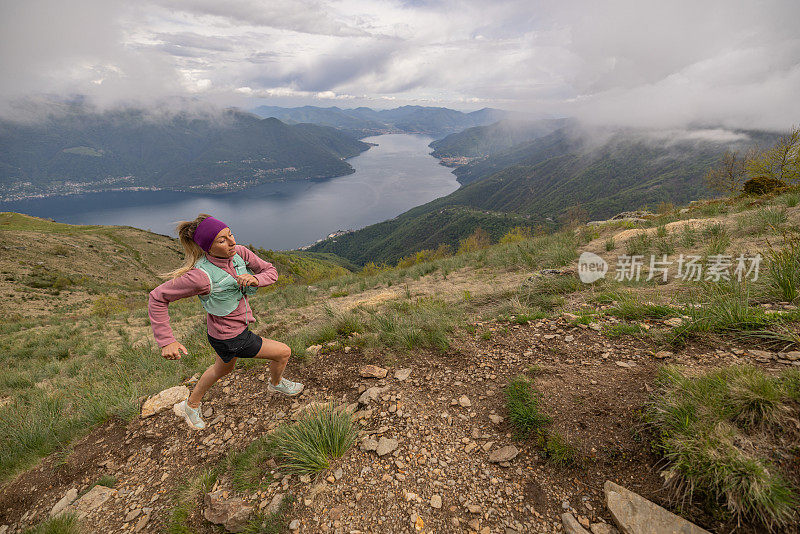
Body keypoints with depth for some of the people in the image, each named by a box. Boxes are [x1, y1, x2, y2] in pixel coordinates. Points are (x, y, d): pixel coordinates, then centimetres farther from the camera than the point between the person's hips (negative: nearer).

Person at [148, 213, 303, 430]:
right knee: (283, 352, 6)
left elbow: (271, 271, -6)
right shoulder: (201, 275, -32)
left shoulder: (240, 253, -16)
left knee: (223, 368, 33)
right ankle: (276, 383, 41)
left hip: (239, 323, 7)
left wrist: (255, 279, -28)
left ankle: (191, 406, 58)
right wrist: (166, 341, -23)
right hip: (230, 339, -7)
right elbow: (158, 298, -22)